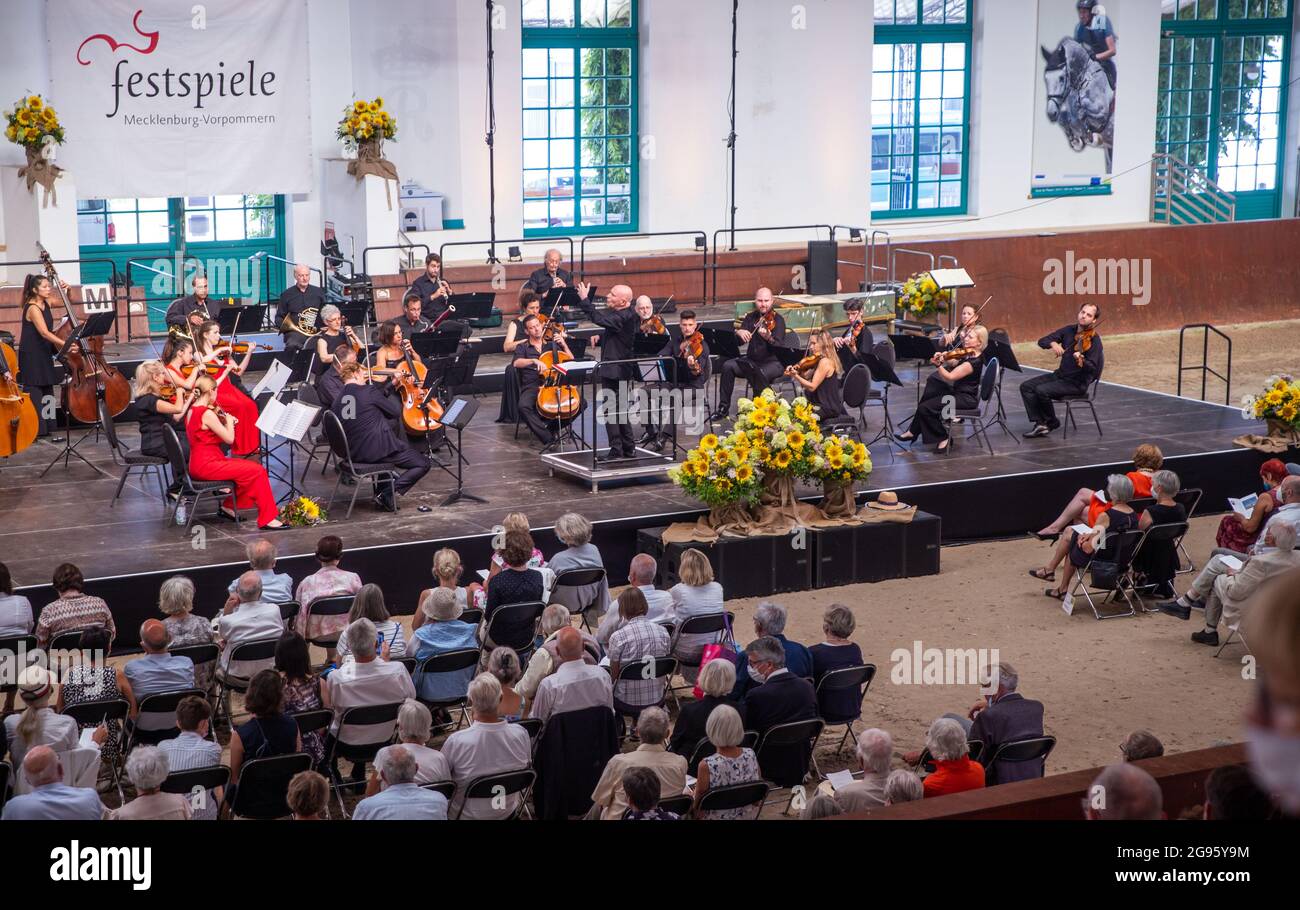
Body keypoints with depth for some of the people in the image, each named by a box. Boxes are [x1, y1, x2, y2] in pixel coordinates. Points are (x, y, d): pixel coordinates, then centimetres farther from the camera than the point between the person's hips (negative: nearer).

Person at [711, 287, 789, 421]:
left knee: (760, 373, -37)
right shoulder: (750, 318, 7)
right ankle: (724, 407, -10)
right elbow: (739, 342, 2)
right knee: (728, 366, -17)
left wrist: (769, 338, -43)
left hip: (774, 362, -5)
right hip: (752, 359, 5)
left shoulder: (777, 320, -9)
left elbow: (779, 347, -21)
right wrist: (739, 333, -22)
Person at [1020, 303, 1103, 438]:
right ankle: (1040, 423, -10)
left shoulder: (1094, 340, -13)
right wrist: (1053, 343, -20)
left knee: (1041, 390, -24)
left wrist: (1081, 360, -43)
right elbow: (1042, 341, 2)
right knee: (1026, 386, -7)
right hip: (1060, 375, 7)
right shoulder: (1069, 331, 5)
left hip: (1077, 383, -7)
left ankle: (1052, 422, 0)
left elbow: (1093, 368, -22)